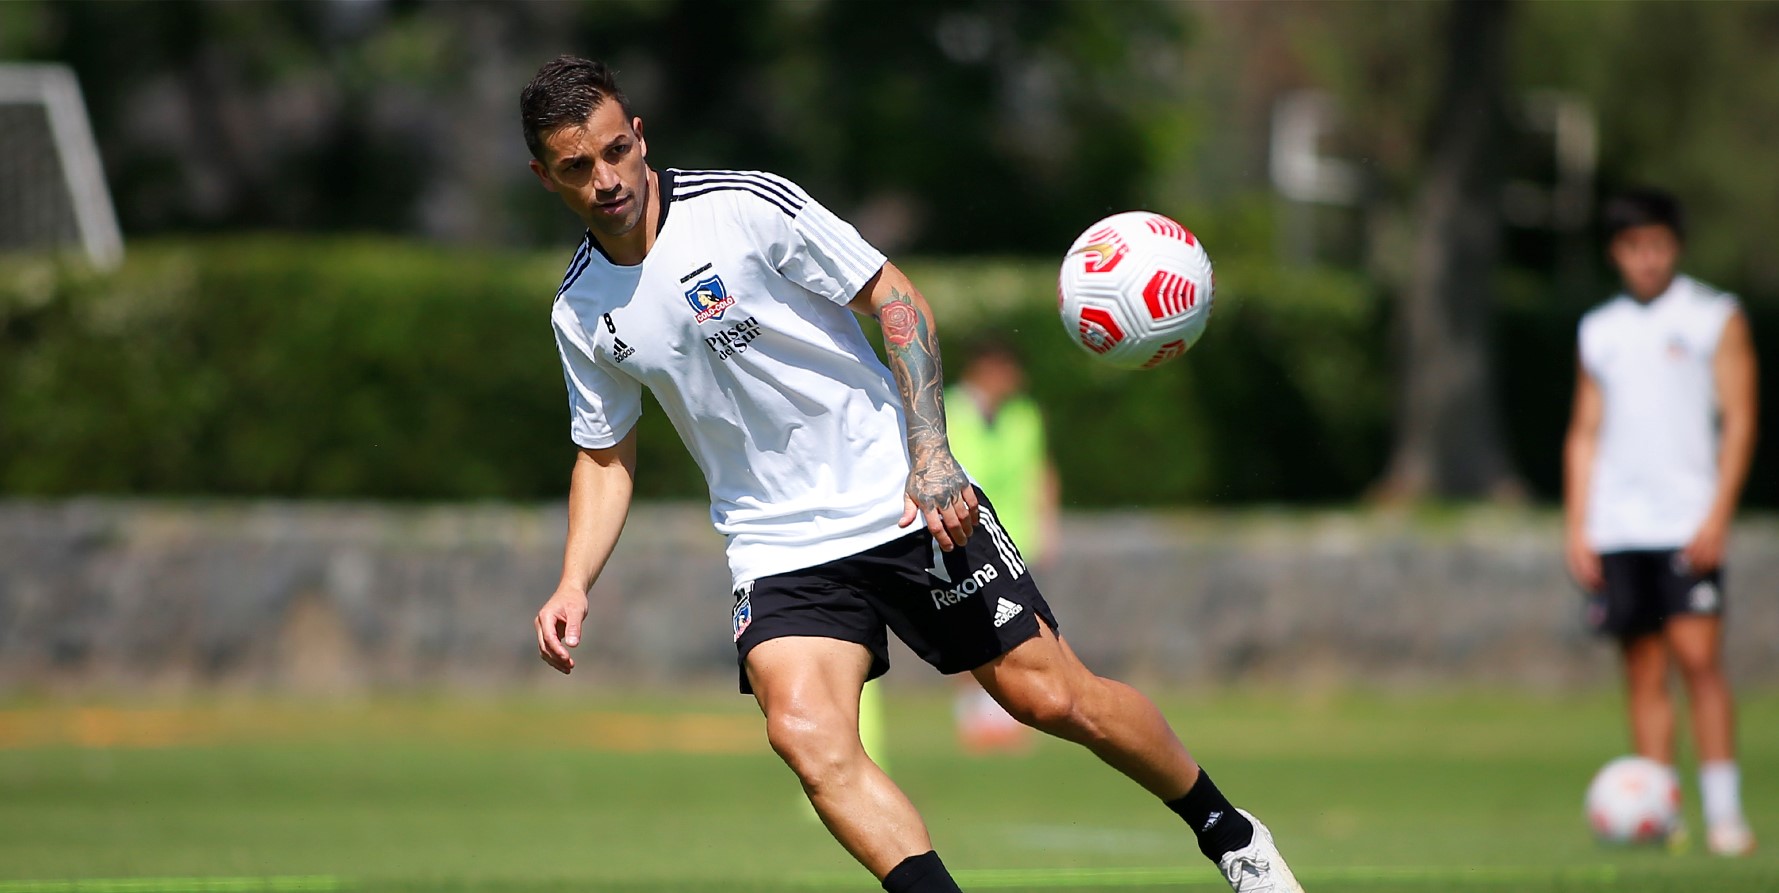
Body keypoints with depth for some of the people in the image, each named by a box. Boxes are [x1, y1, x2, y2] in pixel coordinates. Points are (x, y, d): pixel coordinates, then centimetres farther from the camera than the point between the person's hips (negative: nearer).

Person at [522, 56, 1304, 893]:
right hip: (780, 550, 3)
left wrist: (930, 451, -15)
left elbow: (897, 300, -6)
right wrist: (572, 586, 0)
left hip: (905, 500, -3)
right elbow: (605, 456, 15)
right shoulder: (579, 314, 2)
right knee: (804, 731, -25)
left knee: (1052, 698, -2)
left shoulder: (745, 205, -12)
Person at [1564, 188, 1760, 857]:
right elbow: (1585, 433, 17)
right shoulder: (1598, 332, 15)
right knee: (1643, 671, 2)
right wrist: (1578, 528, 7)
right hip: (1617, 531, 4)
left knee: (1699, 658, -12)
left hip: (1687, 523, -4)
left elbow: (1739, 421, -1)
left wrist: (1716, 516, -11)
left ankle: (1724, 811, -10)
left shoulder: (1715, 319, 4)